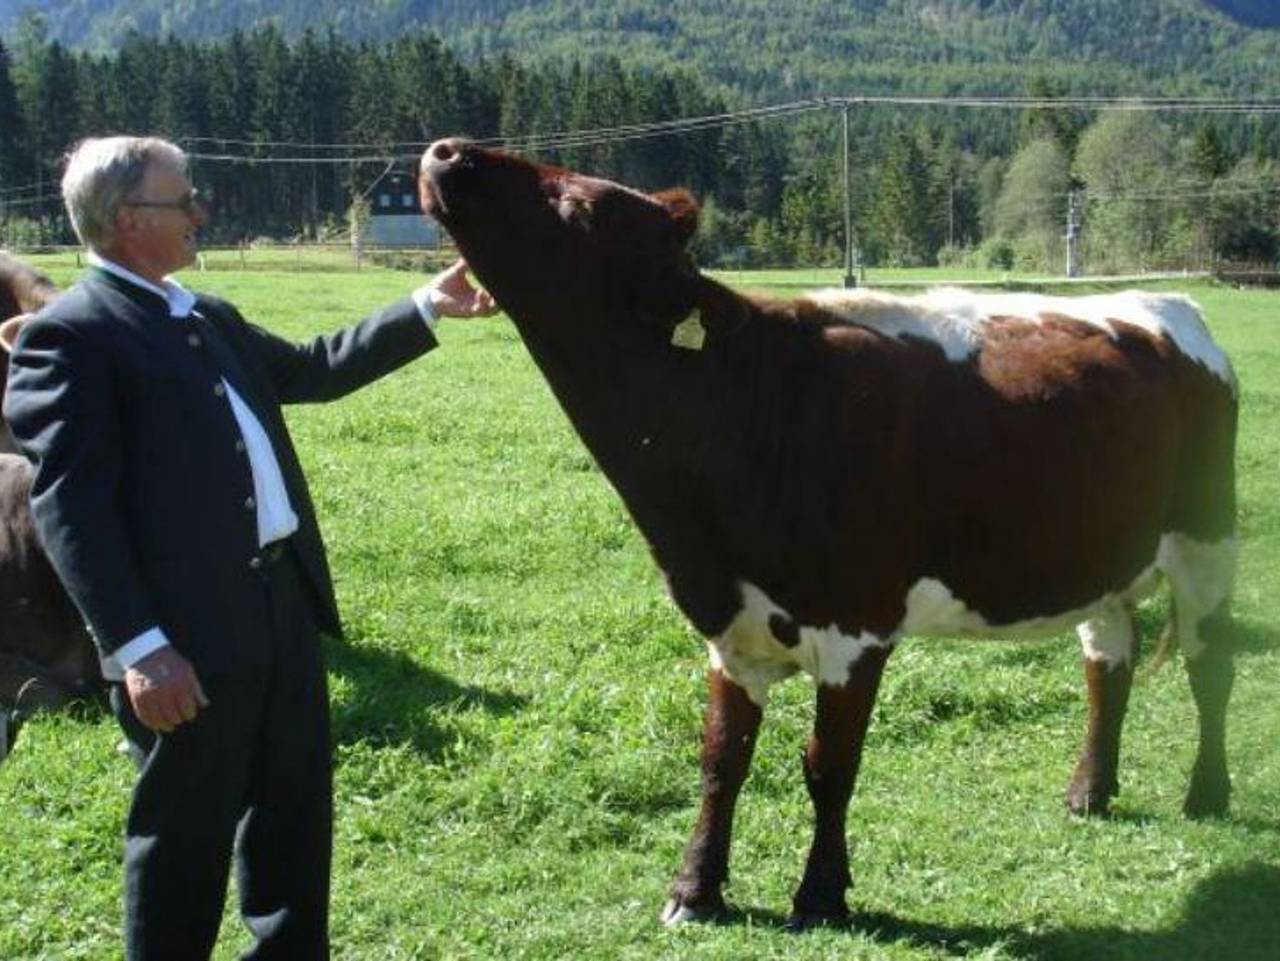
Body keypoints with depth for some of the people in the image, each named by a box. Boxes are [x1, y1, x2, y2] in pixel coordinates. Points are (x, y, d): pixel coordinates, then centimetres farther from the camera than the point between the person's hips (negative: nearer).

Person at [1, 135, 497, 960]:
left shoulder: (208, 317, 16)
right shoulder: (68, 336, -12)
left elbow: (310, 368, 30)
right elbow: (70, 507, -18)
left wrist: (428, 310, 25)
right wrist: (137, 647, -25)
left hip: (282, 597, 9)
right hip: (188, 630, -9)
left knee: (296, 807, 20)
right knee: (185, 832, 6)